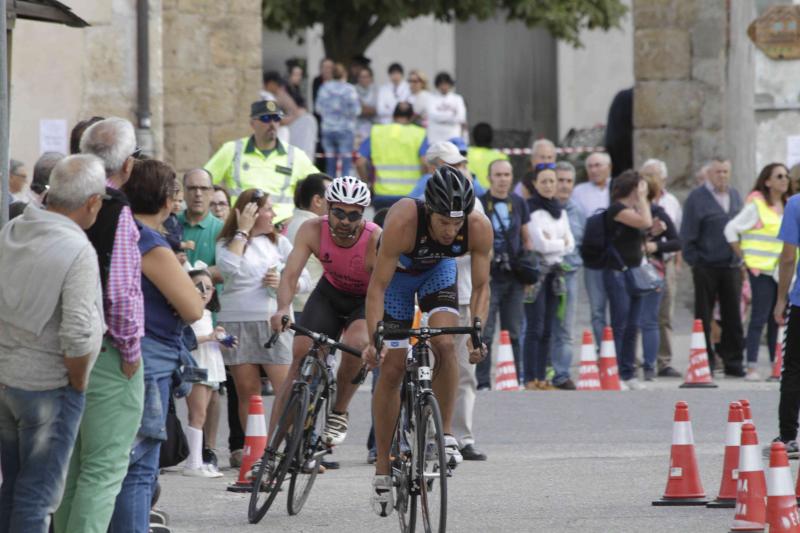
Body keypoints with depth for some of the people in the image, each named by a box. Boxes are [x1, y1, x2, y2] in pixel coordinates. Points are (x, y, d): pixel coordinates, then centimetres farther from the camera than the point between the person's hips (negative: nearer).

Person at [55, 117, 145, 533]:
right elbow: (121, 292, -20)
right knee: (105, 465, -5)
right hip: (106, 355, -8)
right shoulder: (117, 213, -17)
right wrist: (130, 351, -9)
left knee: (70, 462, 18)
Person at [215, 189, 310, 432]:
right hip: (236, 323, 0)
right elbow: (229, 268, -15)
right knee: (247, 392, 2)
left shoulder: (279, 242, 12)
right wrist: (242, 231, -7)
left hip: (271, 323, 0)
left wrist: (283, 282, -10)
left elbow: (304, 282, 11)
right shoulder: (226, 243, 8)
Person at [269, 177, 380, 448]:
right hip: (329, 293, 3)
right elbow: (290, 274, -29)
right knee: (301, 359, -11)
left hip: (366, 299, -3)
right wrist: (283, 308, -50)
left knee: (356, 343, -33)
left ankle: (339, 413, -9)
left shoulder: (376, 240, -32)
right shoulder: (313, 230, -24)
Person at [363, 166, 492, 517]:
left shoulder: (479, 228, -32)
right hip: (397, 272, -2)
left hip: (439, 269, 2)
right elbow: (378, 285, -35)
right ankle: (383, 471, 5)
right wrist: (374, 339, -44)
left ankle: (445, 433, -7)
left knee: (445, 344, -25)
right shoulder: (403, 222, -41)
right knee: (391, 369, -4)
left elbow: (481, 286, -22)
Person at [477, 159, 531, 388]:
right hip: (488, 276, -4)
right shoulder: (479, 204, -1)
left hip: (514, 276, 4)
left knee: (514, 332, 8)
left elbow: (527, 240, 18)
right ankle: (483, 382, -6)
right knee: (485, 332, -7)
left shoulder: (518, 203, 11)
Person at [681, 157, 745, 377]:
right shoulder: (697, 198, -6)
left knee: (733, 316, 6)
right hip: (706, 266, -5)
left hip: (731, 266, 5)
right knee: (704, 317, 2)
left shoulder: (735, 196, 12)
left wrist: (741, 257, 11)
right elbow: (687, 233, -6)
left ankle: (733, 362, 12)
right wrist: (694, 260, -9)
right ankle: (705, 362, 8)